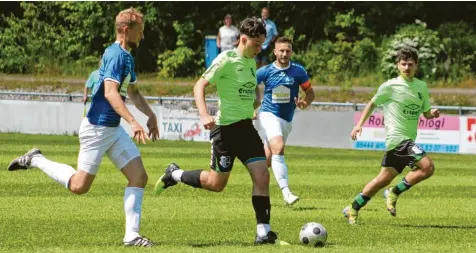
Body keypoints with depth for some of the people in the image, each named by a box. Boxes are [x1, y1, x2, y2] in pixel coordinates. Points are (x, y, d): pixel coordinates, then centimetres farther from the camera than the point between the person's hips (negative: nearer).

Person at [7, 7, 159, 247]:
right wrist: (133, 121, -38)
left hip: (114, 129, 9)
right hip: (97, 128, -9)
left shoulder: (127, 57, 12)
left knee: (139, 176, -2)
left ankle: (131, 235, -2)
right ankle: (36, 160, 15)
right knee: (79, 186, -3)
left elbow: (133, 92, 30)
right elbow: (110, 92, -31)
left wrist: (151, 115, 24)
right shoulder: (115, 54, -18)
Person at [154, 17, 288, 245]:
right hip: (226, 126, -7)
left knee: (261, 175, -7)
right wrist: (204, 115, -26)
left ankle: (263, 232, -6)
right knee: (216, 183, 1)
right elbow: (200, 85, -15)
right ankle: (174, 175, 25)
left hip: (246, 126, 7)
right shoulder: (226, 59, -13)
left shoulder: (251, 62, 10)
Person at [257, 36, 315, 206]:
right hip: (269, 115, -3)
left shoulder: (298, 71, -1)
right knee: (279, 148, -26)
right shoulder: (265, 71, -6)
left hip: (287, 119, 4)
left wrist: (305, 103, -14)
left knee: (268, 159, 11)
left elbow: (310, 92, 7)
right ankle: (286, 192, -33)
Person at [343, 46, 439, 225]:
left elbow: (426, 113, 17)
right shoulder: (390, 86, -6)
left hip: (408, 140, 7)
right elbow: (373, 103, 5)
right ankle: (395, 193, -6)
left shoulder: (421, 86, 11)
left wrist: (433, 114, -6)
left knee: (384, 179, 11)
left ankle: (353, 208, 22)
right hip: (397, 137, -7)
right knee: (427, 166, -22)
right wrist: (359, 125, -1)